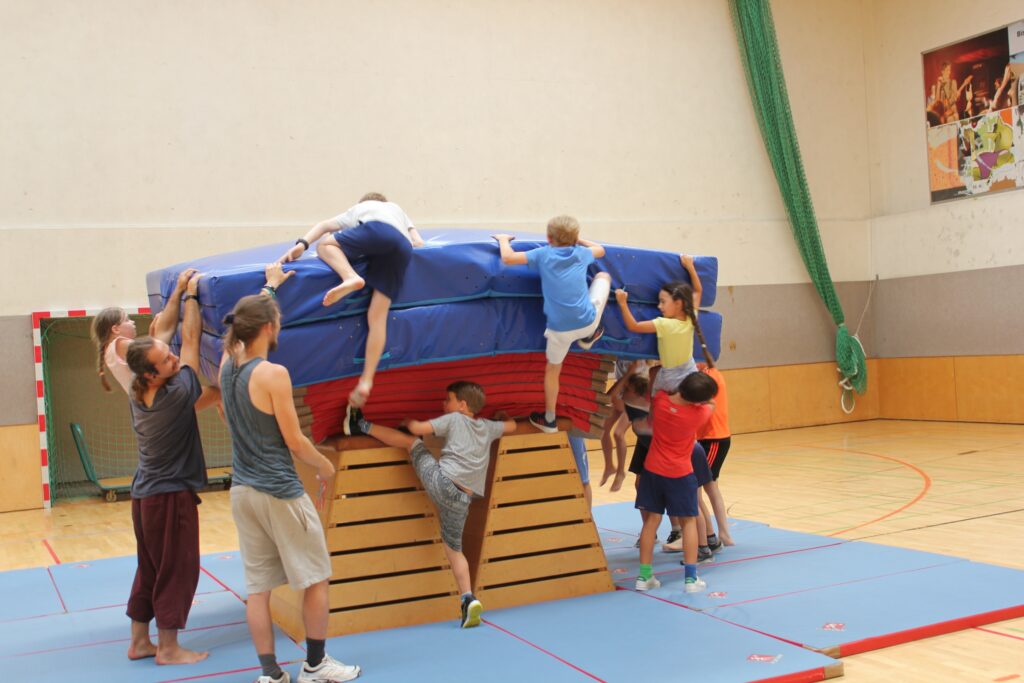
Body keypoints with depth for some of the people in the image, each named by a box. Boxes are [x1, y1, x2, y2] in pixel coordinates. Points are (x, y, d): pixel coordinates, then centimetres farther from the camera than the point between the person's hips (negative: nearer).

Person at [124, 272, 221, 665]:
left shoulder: (137, 394, 0)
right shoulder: (176, 395, -20)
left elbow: (161, 335, 10)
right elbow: (191, 339, -11)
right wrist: (191, 295, -2)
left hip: (145, 494, 8)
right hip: (172, 496, -8)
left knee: (150, 569, 16)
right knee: (178, 571, 2)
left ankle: (140, 641, 24)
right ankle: (168, 648, 9)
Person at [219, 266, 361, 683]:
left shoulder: (228, 363, 2)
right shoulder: (273, 374, -17)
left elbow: (250, 323, 23)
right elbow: (295, 442, -14)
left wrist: (270, 286, 34)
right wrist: (325, 466, 3)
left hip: (242, 490, 7)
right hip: (279, 492, -7)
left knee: (257, 586, 9)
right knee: (315, 578, 8)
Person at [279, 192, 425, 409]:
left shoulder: (358, 209, 39)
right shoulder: (396, 208, 47)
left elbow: (324, 225, 21)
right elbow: (418, 242, 33)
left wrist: (302, 244, 9)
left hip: (377, 230, -4)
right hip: (403, 249, 4)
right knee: (377, 318, 0)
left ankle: (350, 278, -19)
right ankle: (366, 381, -9)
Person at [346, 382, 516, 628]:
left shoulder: (454, 419, 6)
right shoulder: (488, 427, 19)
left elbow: (417, 429, -1)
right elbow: (512, 426, 38)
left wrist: (409, 421, 21)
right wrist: (501, 417, 58)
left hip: (440, 481, -4)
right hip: (462, 500, 4)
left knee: (410, 440, 16)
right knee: (454, 548, 16)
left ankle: (362, 426, 18)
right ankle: (468, 599, 4)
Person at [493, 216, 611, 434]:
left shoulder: (543, 254, -1)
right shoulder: (581, 253, 8)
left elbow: (508, 258, -8)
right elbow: (601, 250, 31)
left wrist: (504, 239, 12)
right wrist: (577, 239, 42)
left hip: (560, 328, -1)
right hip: (588, 322, 2)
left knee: (552, 370, 23)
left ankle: (549, 420, 33)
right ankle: (589, 336, 27)